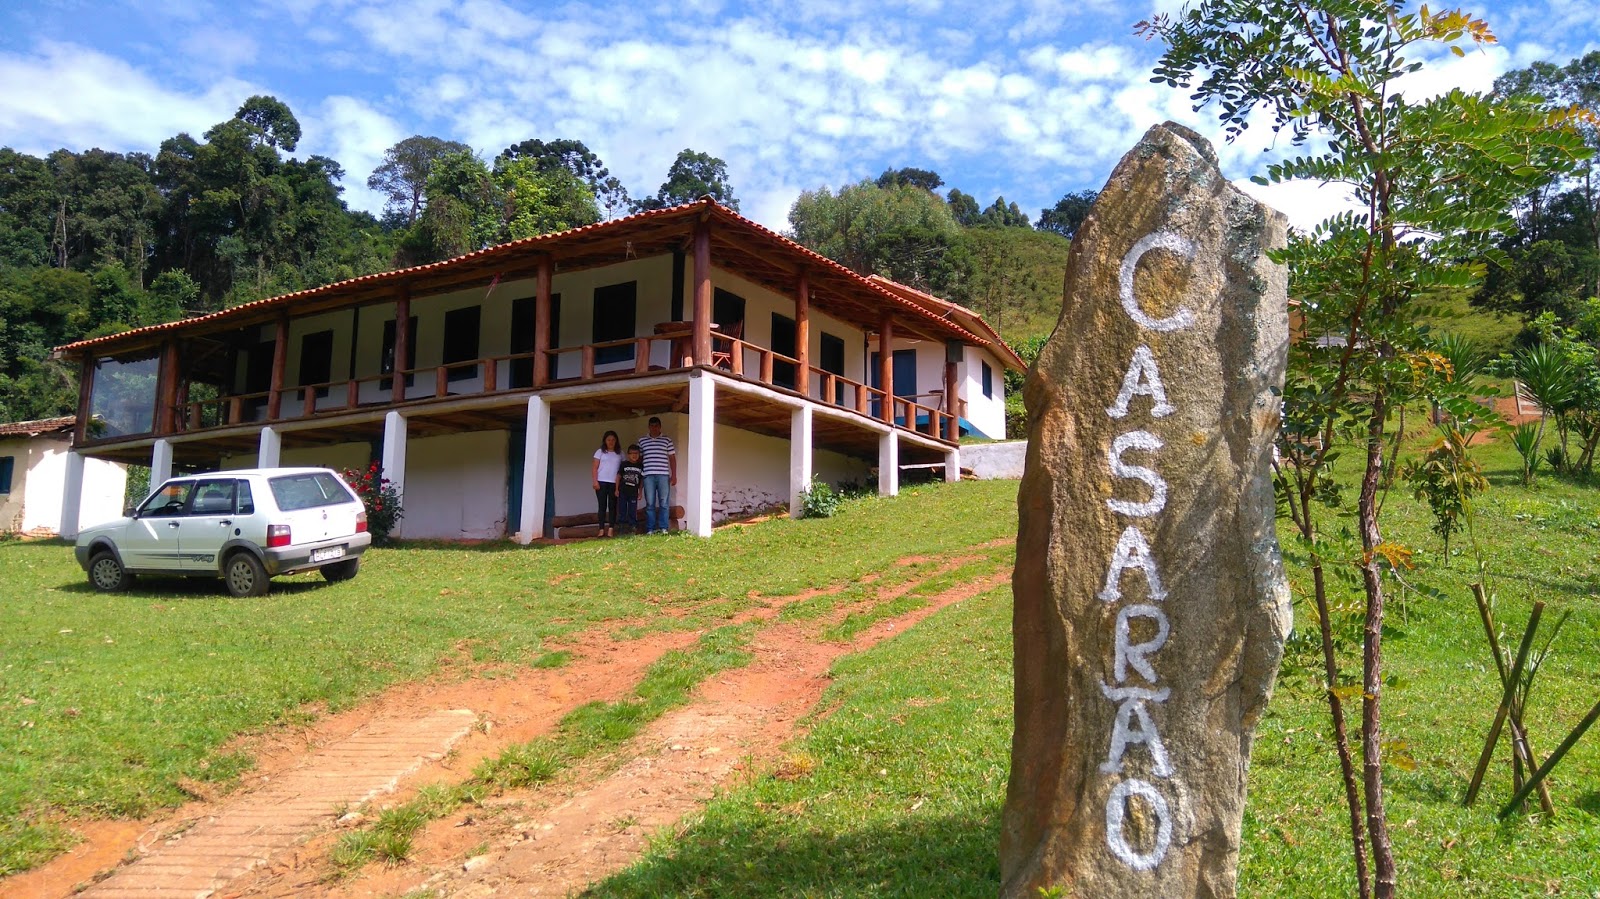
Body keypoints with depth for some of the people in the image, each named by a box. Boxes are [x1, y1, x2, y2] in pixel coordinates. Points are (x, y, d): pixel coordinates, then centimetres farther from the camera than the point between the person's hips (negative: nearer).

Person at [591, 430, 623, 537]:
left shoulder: (620, 453, 12)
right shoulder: (600, 452, 8)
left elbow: (623, 469, 8)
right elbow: (595, 468, 5)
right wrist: (595, 481, -7)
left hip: (614, 483, 1)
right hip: (602, 482, -1)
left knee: (612, 506, -2)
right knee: (602, 506, -2)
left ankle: (611, 530, -4)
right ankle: (602, 530, -3)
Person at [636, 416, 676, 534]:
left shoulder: (667, 440, 10)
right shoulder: (642, 441, 12)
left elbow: (672, 458, 9)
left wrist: (674, 475, 3)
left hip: (663, 475, 0)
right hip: (648, 475, 1)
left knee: (664, 503, -2)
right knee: (650, 504, 1)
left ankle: (664, 528, 2)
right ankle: (650, 529, 4)